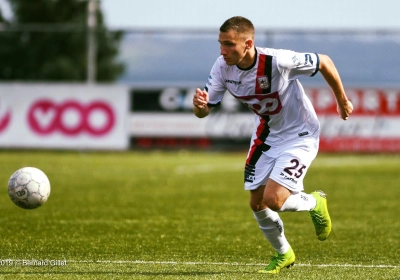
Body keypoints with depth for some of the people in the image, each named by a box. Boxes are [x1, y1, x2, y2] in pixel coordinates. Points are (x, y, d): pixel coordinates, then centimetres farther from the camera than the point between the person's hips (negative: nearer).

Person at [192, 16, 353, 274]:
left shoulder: (278, 62, -33)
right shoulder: (223, 67, -16)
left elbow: (324, 62, -18)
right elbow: (204, 111, -10)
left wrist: (342, 101, -4)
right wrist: (199, 105, -36)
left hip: (299, 136, -6)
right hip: (267, 134, 6)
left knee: (273, 200, -19)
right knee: (257, 204, 7)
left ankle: (314, 202, 15)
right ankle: (283, 254, 34)